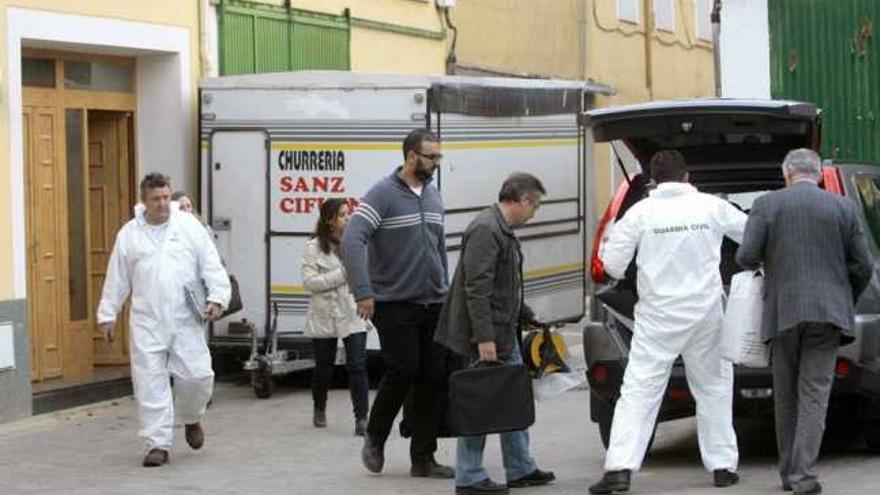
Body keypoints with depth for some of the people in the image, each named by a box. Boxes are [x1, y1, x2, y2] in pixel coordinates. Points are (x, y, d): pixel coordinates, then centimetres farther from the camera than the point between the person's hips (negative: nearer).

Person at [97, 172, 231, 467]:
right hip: (147, 323, 0)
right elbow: (117, 279, 11)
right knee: (150, 382, -3)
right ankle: (158, 445, 4)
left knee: (197, 375, -3)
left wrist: (217, 297, -10)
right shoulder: (129, 234, 6)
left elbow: (211, 265, 2)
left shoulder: (190, 226, 3)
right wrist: (107, 315, 11)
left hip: (186, 321, 0)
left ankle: (191, 419, 29)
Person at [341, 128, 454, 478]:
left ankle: (423, 459, 10)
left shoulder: (434, 196, 12)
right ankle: (375, 439, 16)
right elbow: (352, 241, -19)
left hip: (432, 305, 6)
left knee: (431, 378, 3)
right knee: (403, 371, -9)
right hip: (395, 305, -6)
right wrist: (363, 292, -25)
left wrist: (445, 291, 20)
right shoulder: (383, 194, -11)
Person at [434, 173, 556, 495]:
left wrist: (527, 317, 26)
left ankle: (520, 469, 25)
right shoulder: (485, 230, -18)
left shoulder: (504, 231, 14)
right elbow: (476, 288, -23)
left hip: (505, 333, 10)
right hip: (489, 336, -10)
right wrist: (484, 338, -26)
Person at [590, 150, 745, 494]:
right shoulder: (712, 207, -1)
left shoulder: (642, 212, -6)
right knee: (714, 388, 16)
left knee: (639, 391, -2)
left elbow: (612, 264, -6)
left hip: (659, 316, -2)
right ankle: (722, 466, 19)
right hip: (705, 312, 2)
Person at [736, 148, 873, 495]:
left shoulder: (767, 204, 0)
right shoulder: (843, 208, 4)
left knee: (786, 397, 13)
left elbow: (746, 256, -6)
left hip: (783, 311, 0)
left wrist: (762, 265, 17)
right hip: (828, 311, 0)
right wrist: (846, 301, 21)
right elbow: (862, 266, 5)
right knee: (814, 395, -2)